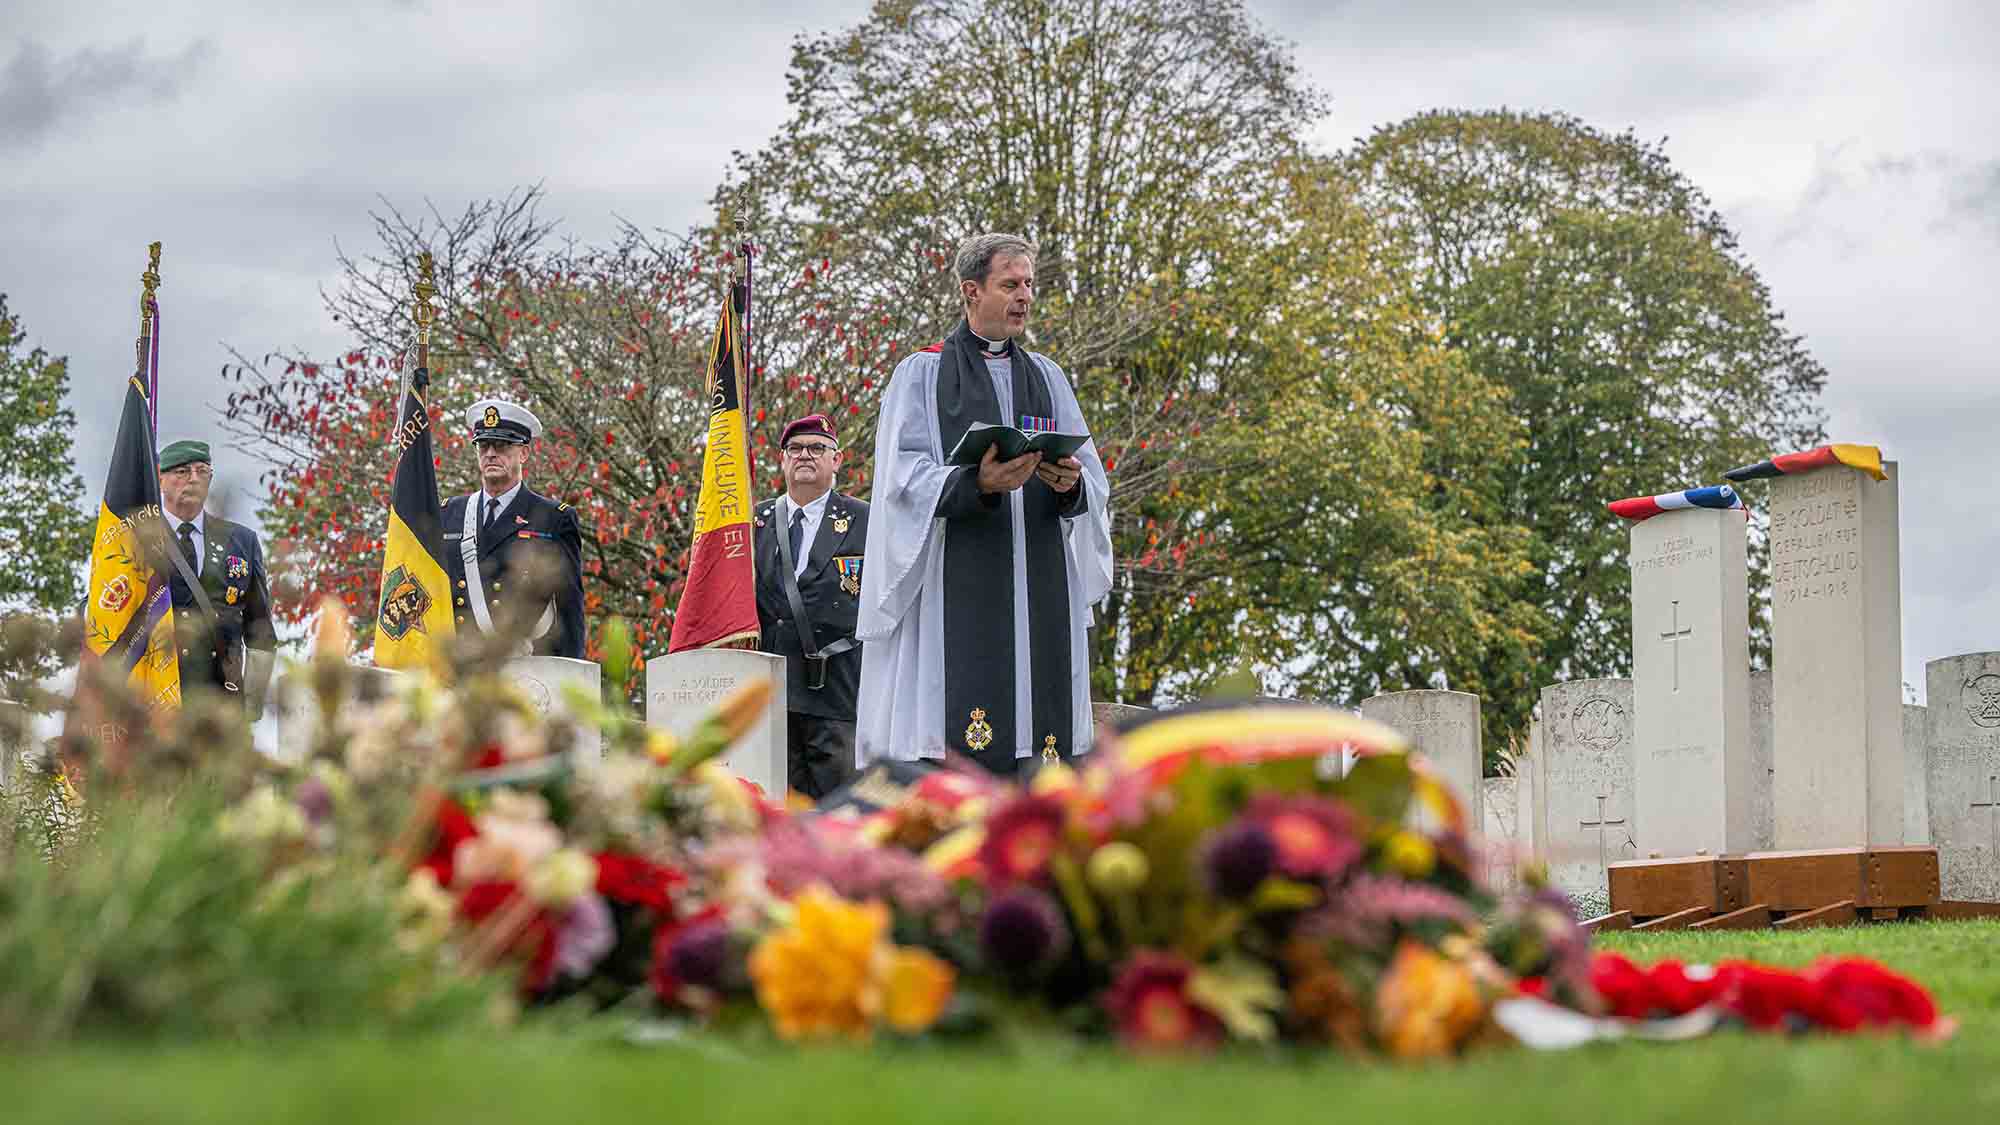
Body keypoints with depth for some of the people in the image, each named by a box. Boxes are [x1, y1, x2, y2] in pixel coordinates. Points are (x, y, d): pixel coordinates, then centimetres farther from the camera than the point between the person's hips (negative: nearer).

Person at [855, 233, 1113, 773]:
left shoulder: (1047, 377, 19)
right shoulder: (922, 374, 7)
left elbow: (1093, 479, 12)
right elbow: (905, 476, -5)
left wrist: (1070, 482, -12)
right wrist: (976, 483, -23)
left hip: (1039, 584, 4)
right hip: (956, 583, -4)